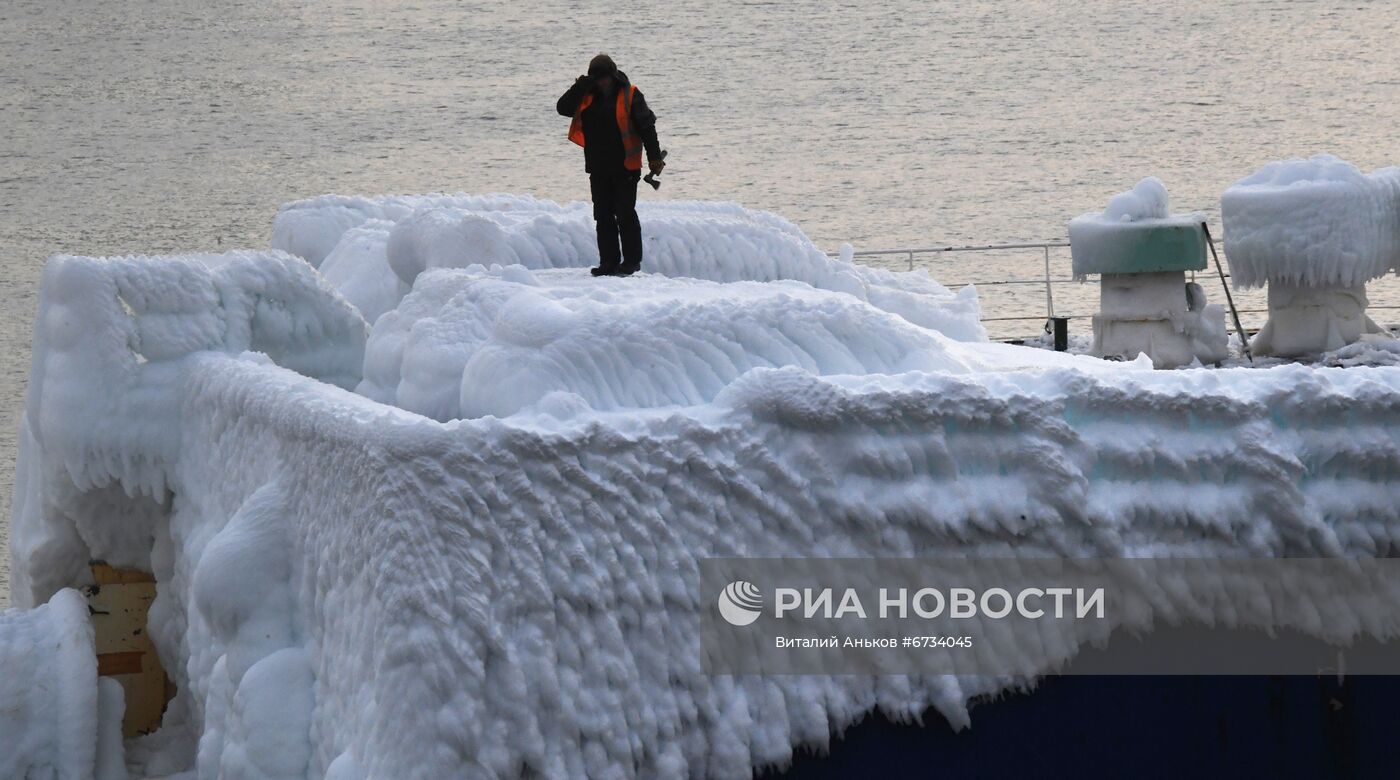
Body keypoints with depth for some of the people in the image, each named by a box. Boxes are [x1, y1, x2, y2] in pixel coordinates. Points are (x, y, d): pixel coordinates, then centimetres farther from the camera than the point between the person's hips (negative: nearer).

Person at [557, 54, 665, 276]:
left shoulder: (630, 95, -6)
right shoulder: (587, 96, 10)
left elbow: (646, 126, -7)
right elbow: (563, 108, 3)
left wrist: (654, 156, -11)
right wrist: (579, 88, -10)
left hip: (625, 167, -6)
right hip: (598, 168, 6)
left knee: (625, 214, -4)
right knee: (603, 216, 6)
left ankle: (632, 260, 3)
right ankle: (608, 262, 11)